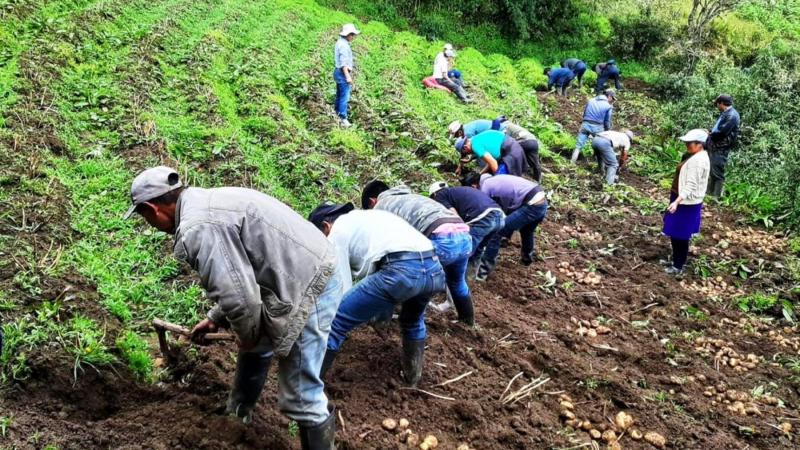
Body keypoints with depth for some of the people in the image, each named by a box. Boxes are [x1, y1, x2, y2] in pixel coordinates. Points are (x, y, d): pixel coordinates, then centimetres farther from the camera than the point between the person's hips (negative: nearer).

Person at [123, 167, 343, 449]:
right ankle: (238, 414, 54)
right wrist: (215, 319, 32)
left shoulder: (197, 229, -21)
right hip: (305, 272, 11)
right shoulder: (205, 203, 13)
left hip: (308, 289, -11)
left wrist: (247, 335, -5)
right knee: (255, 347, 31)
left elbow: (238, 297, -26)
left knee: (300, 395, -3)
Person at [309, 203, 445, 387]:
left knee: (334, 322, 3)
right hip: (435, 268, 8)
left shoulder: (337, 233, 14)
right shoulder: (367, 217, 38)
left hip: (401, 270, -8)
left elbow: (343, 287, 12)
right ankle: (412, 375, 44)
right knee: (414, 320, 40)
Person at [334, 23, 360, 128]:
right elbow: (343, 62, -23)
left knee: (339, 96, 17)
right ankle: (343, 119, -7)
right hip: (343, 73, -11)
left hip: (338, 72, 11)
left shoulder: (340, 43, 14)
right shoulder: (344, 45, -17)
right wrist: (347, 76, -25)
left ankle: (337, 116, 25)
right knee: (344, 97, -8)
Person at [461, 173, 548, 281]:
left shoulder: (485, 188, -3)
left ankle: (482, 272, -3)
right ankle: (527, 258, 60)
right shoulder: (492, 181, 24)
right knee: (526, 230, 37)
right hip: (542, 202, 9)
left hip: (531, 206, -9)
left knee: (496, 232, -6)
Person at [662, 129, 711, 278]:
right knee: (677, 234, 20)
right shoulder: (698, 156, 8)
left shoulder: (697, 161, -24)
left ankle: (678, 268, 9)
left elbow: (691, 186, -28)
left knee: (679, 235, 0)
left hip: (686, 203, -10)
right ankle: (677, 260, 33)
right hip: (686, 201, 10)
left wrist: (676, 202, -35)